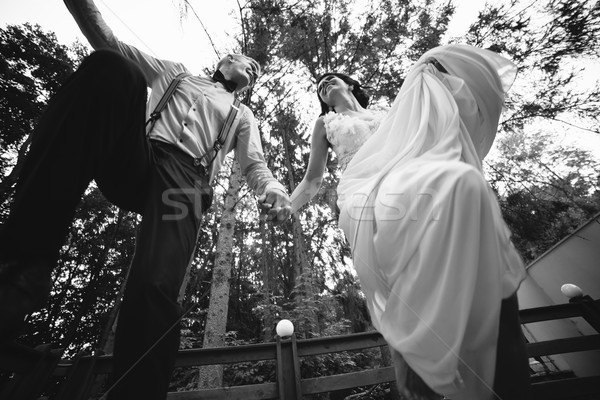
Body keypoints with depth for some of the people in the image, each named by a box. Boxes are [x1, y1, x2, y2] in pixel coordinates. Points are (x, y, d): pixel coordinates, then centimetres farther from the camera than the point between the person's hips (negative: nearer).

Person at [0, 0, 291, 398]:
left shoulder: (242, 116, 27)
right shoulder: (177, 72, 32)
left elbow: (254, 162, 9)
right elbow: (109, 43, 27)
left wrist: (271, 186, -13)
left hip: (186, 181, -1)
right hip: (136, 162, 2)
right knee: (109, 69, -24)